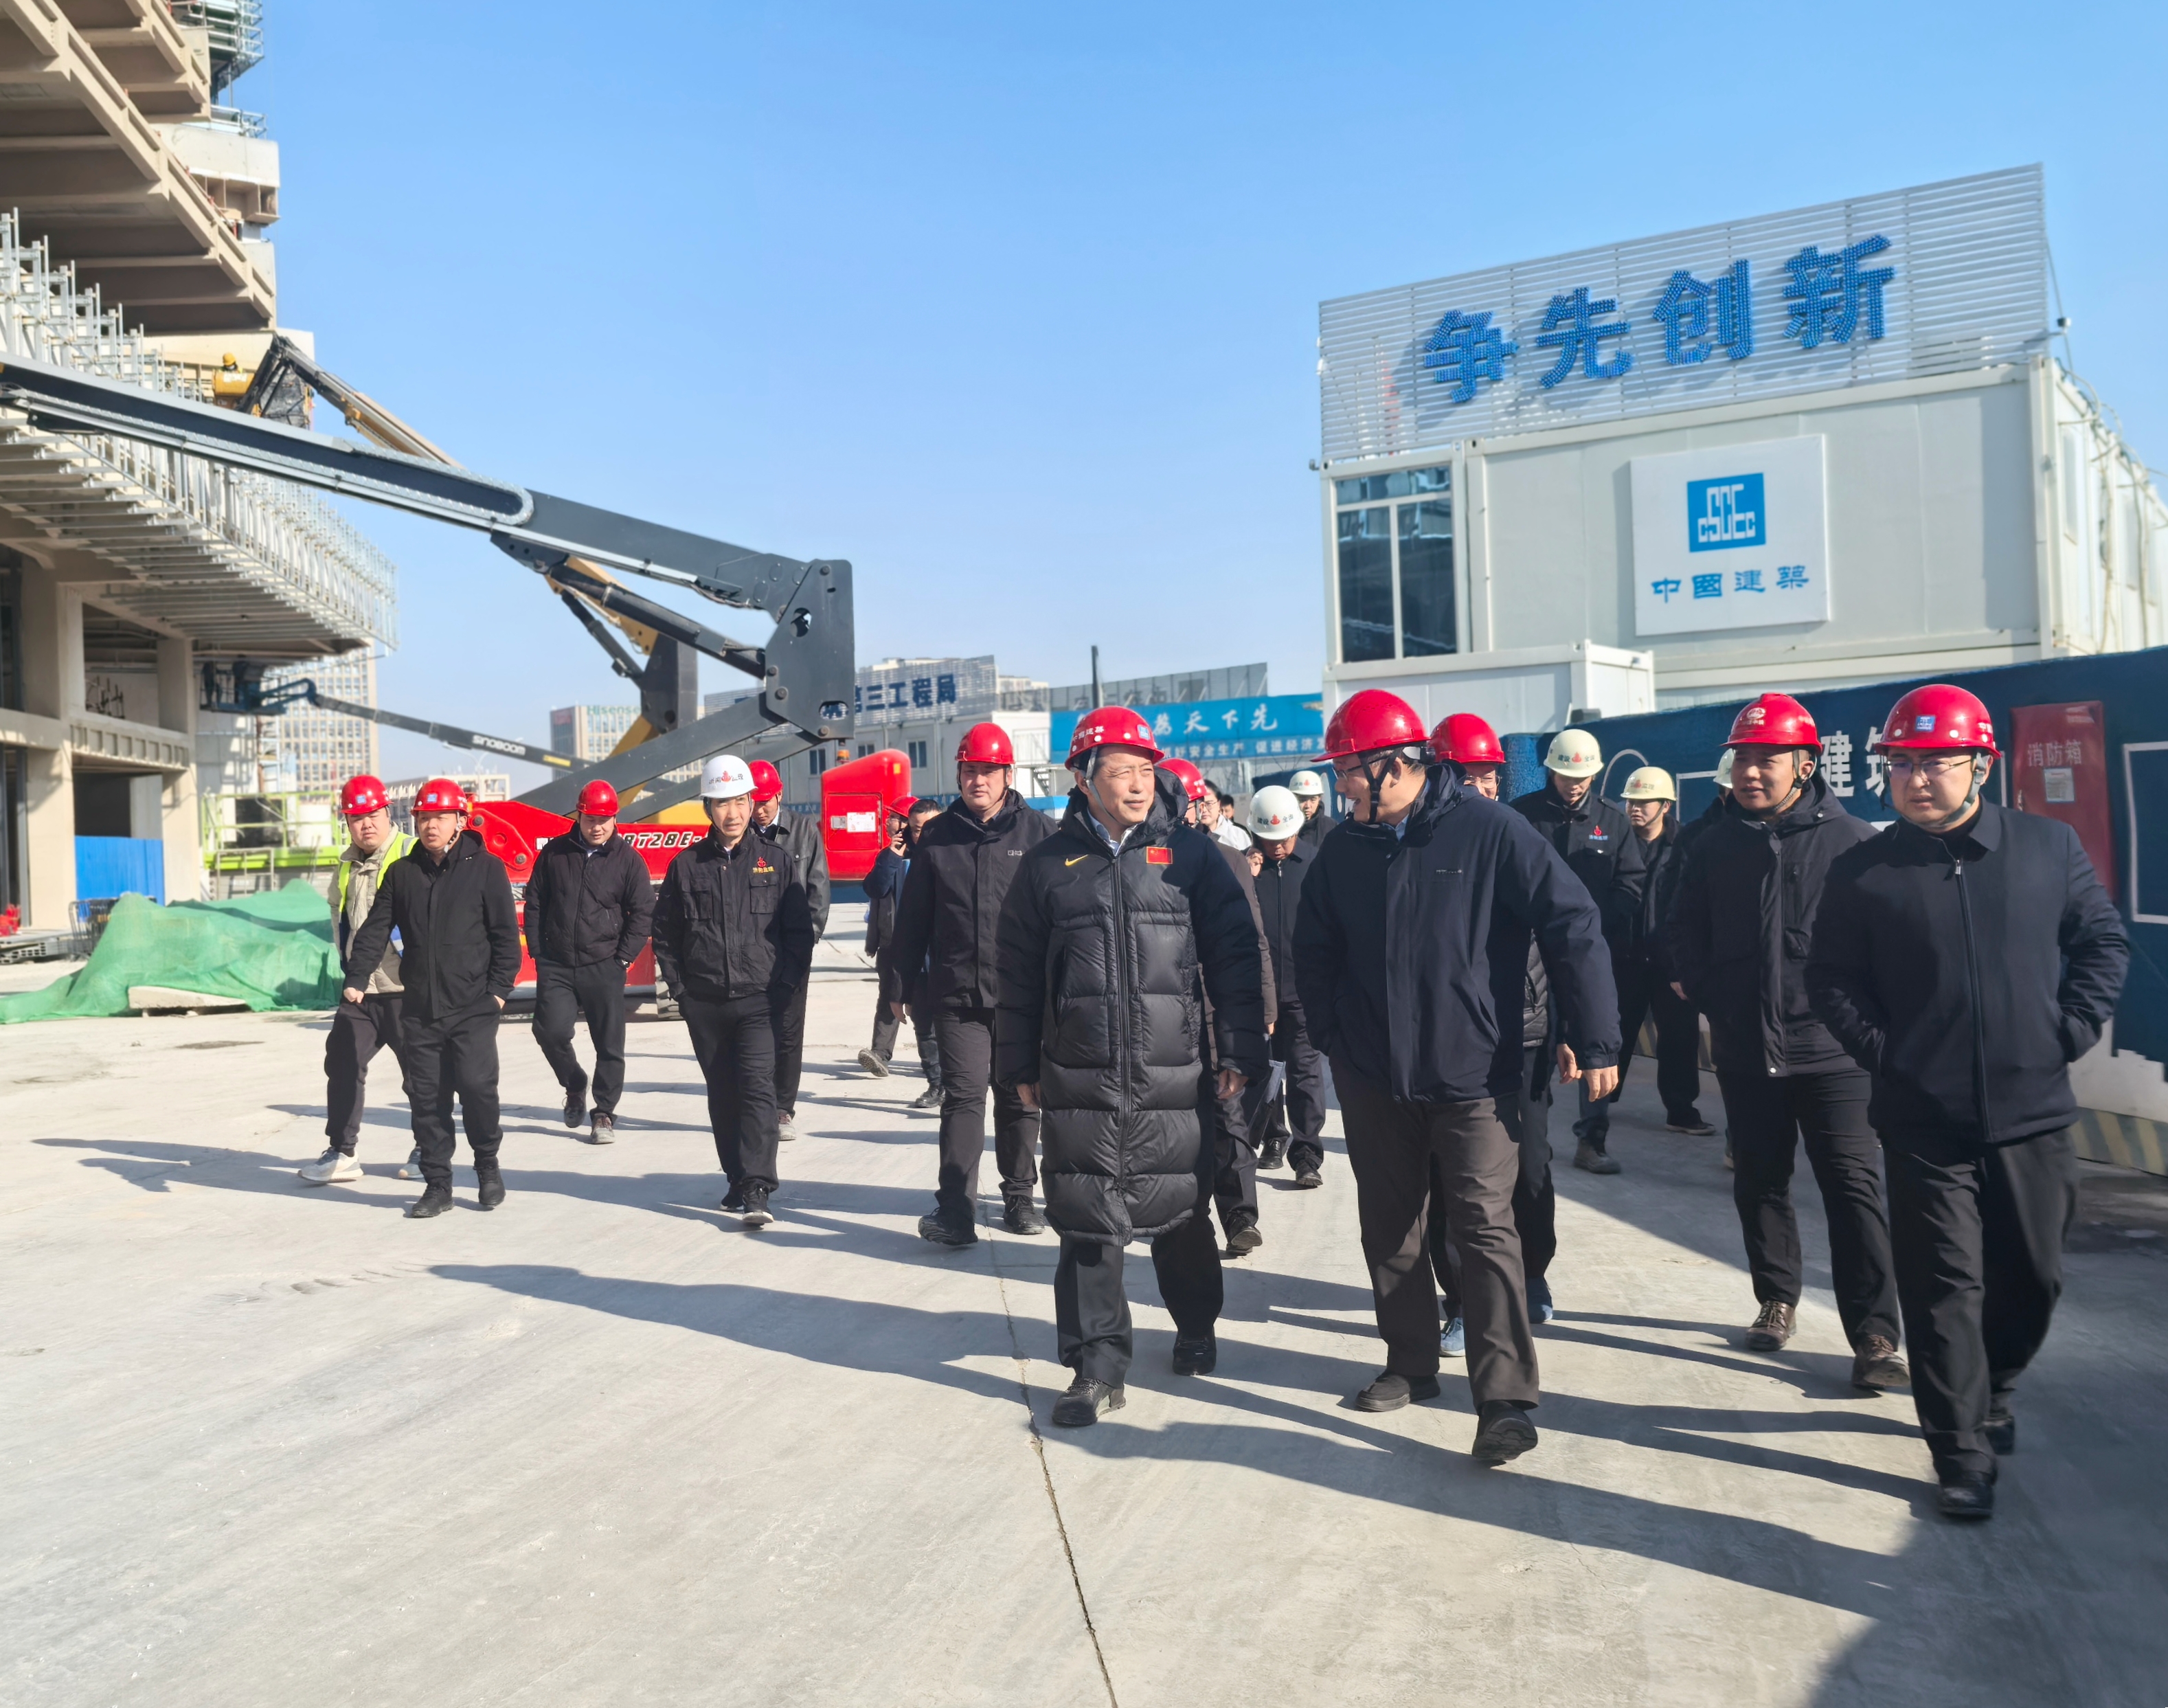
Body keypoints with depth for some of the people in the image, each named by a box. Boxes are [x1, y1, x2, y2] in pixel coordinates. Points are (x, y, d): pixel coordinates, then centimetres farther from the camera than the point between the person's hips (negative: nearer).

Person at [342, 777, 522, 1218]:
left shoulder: (487, 868, 1)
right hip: (419, 1008, 4)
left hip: (473, 1006, -4)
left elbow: (505, 934, 0)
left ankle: (487, 1165, 11)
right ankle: (437, 1185, 15)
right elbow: (376, 929, 10)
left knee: (476, 1085, -13)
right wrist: (356, 979, -2)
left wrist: (499, 988, -6)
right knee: (426, 1095, 4)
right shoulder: (401, 873, 10)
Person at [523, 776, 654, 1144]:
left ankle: (605, 1115, 13)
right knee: (550, 1031, -9)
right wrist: (537, 952, 4)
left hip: (604, 967, -1)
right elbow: (534, 903, 11)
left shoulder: (628, 860, 1)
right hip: (555, 966, 1)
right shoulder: (554, 853, 5)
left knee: (609, 1044, 1)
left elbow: (642, 913, 2)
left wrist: (623, 958, -5)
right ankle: (575, 1085, 20)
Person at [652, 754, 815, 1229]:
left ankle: (755, 1190, -17)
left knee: (757, 1088, -14)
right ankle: (738, 1180, 22)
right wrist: (682, 989, 5)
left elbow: (800, 932, 4)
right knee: (723, 1096, 10)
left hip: (759, 1001, -2)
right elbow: (665, 935, 13)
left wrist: (782, 987, -4)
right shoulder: (686, 867, 6)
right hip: (704, 1006, 3)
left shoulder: (778, 862, 3)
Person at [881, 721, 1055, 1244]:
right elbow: (912, 918, 9)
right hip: (956, 995, 0)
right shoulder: (937, 836, 6)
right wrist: (897, 983, 9)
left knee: (1020, 1100, 11)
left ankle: (1019, 1196, 25)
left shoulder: (1037, 831, 1)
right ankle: (955, 1209, -4)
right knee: (964, 1096, -5)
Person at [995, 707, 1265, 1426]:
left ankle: (1196, 1328, 35)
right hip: (1078, 1084, 1)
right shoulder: (1049, 865, 6)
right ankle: (1098, 1365, 13)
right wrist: (1020, 1065, 10)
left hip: (1174, 1078, 0)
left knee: (1182, 1216, 11)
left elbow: (1234, 956, 2)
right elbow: (1019, 975, 10)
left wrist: (1238, 1051, -2)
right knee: (1087, 1227, 2)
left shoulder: (1191, 854, 3)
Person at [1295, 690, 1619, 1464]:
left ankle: (1505, 1400, 1)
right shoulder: (1343, 850, 2)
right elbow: (1314, 954, 14)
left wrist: (1595, 1041, -14)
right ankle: (1411, 1364, 30)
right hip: (1374, 1080, 5)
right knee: (1389, 1225, 14)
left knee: (1485, 1227, -5)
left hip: (1474, 1074, -5)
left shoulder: (1490, 831, -13)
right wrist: (1334, 1039, 10)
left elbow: (1574, 927, -13)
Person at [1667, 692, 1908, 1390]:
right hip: (1745, 1054, 4)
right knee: (1759, 1183, 14)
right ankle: (1777, 1299, 32)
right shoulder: (1714, 846, 5)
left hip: (1830, 1052, -4)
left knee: (1854, 1187, -4)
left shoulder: (1851, 841, -5)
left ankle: (1874, 1335, 0)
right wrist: (1715, 1003, 3)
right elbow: (1687, 939, 12)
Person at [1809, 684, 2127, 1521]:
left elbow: (2104, 944, 8)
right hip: (1925, 1122, -2)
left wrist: (2071, 1031, -2)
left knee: (2032, 1276, 15)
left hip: (2032, 1112, 2)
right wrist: (1884, 1053, -7)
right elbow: (1830, 980, 1)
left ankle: (1993, 1389, 42)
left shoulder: (2050, 846, 1)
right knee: (1945, 1286, 0)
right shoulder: (1863, 871, -3)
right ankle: (1963, 1453, 12)